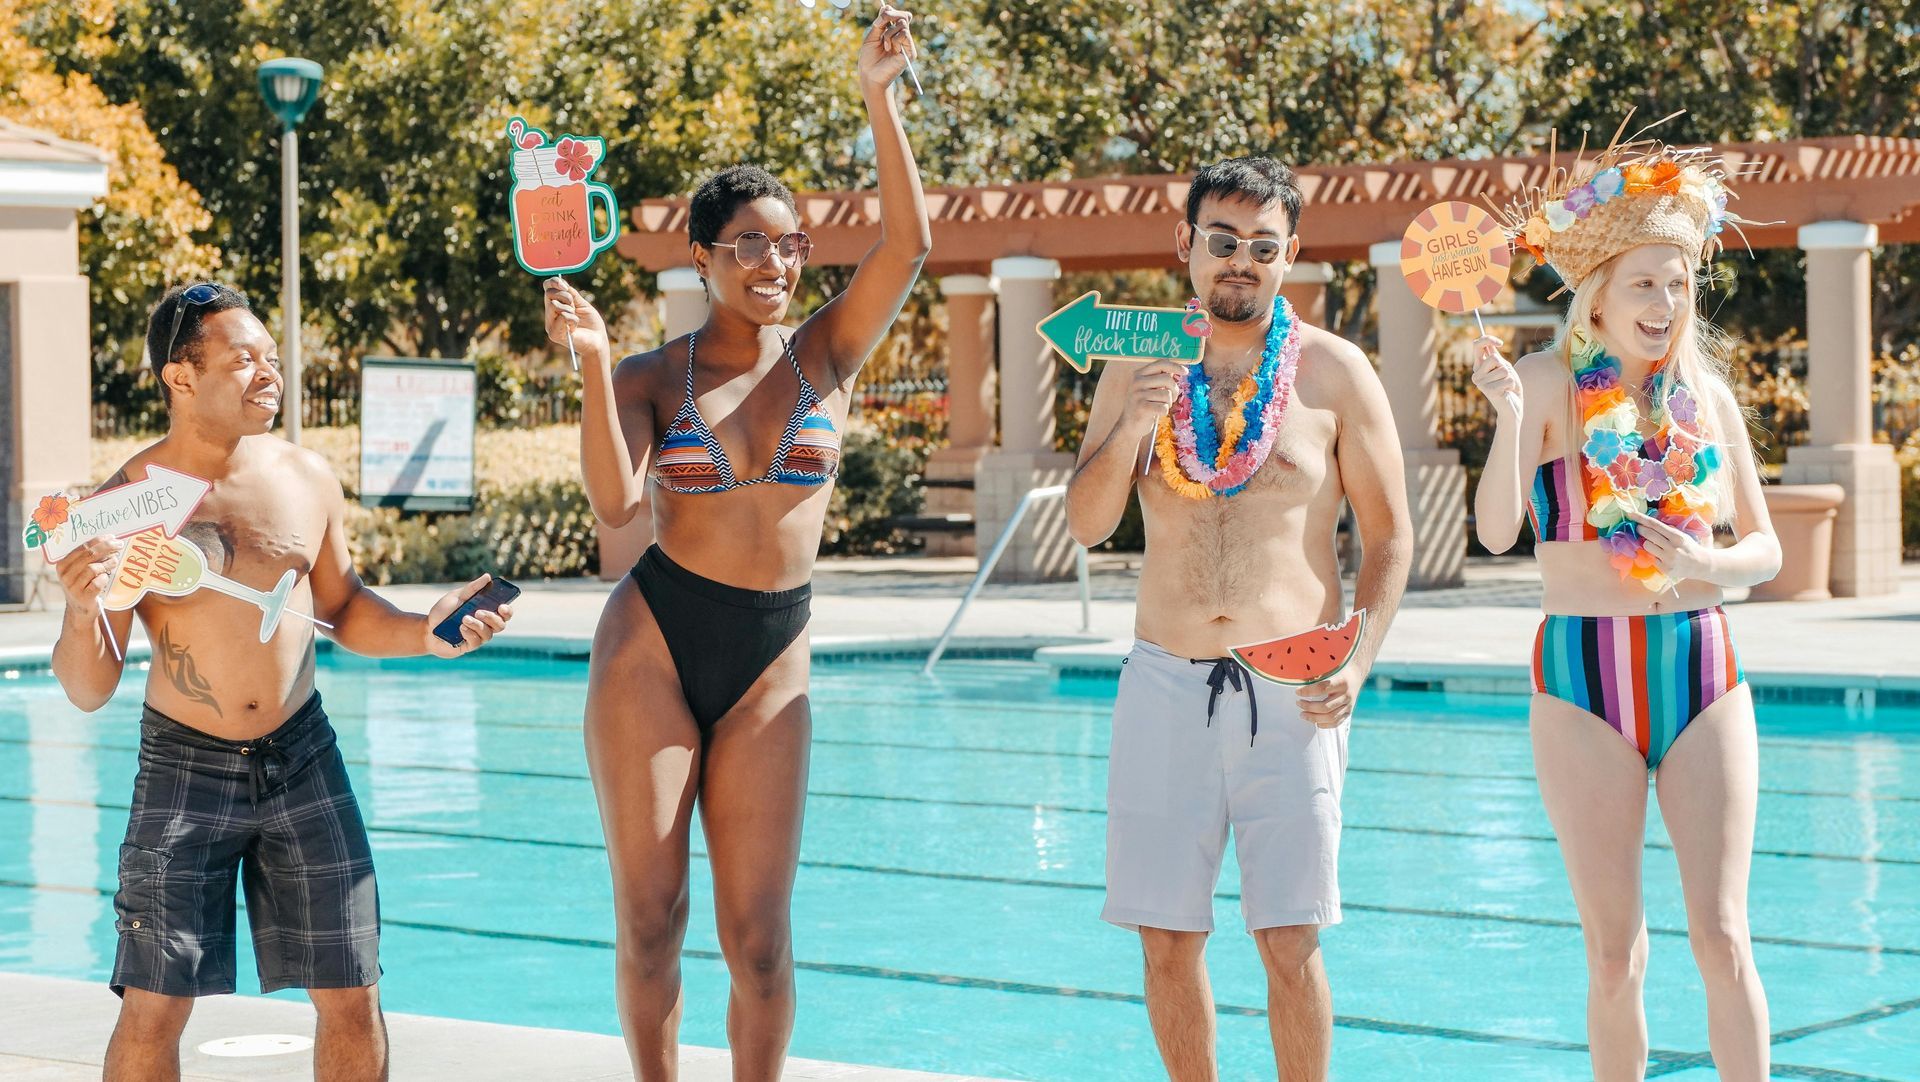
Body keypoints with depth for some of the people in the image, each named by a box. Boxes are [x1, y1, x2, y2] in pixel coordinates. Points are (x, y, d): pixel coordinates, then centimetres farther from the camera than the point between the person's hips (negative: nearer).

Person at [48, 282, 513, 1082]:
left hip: (301, 755, 3)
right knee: (153, 1008, -2)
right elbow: (89, 691, -8)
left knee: (351, 995, 4)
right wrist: (82, 611, -28)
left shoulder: (306, 477, 0)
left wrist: (420, 632, -4)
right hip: (185, 766, -3)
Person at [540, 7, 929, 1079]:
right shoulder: (652, 377, 0)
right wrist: (594, 361, -23)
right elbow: (616, 503, -16)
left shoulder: (826, 355, 3)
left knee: (760, 934, -1)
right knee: (649, 921, 1)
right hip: (653, 641, -1)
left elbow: (909, 241, -11)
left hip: (771, 660, 1)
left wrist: (881, 97, -18)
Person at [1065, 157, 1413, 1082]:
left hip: (1291, 692, -2)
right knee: (1167, 936, 4)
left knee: (1290, 939, -4)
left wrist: (1358, 663, -9)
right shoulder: (1138, 367, 8)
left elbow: (1389, 536, 4)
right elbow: (1085, 526, 5)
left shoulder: (1334, 372, 1)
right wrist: (1130, 428, -13)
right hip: (1166, 682, 2)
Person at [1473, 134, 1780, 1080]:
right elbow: (1497, 532, -14)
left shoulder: (1704, 392, 6)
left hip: (1702, 667, 2)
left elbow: (1764, 549, 11)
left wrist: (1708, 563, -11)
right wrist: (1509, 416, -30)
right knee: (1614, 952, 3)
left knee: (1722, 935, -2)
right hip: (1584, 680, -2)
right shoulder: (1548, 382, -3)